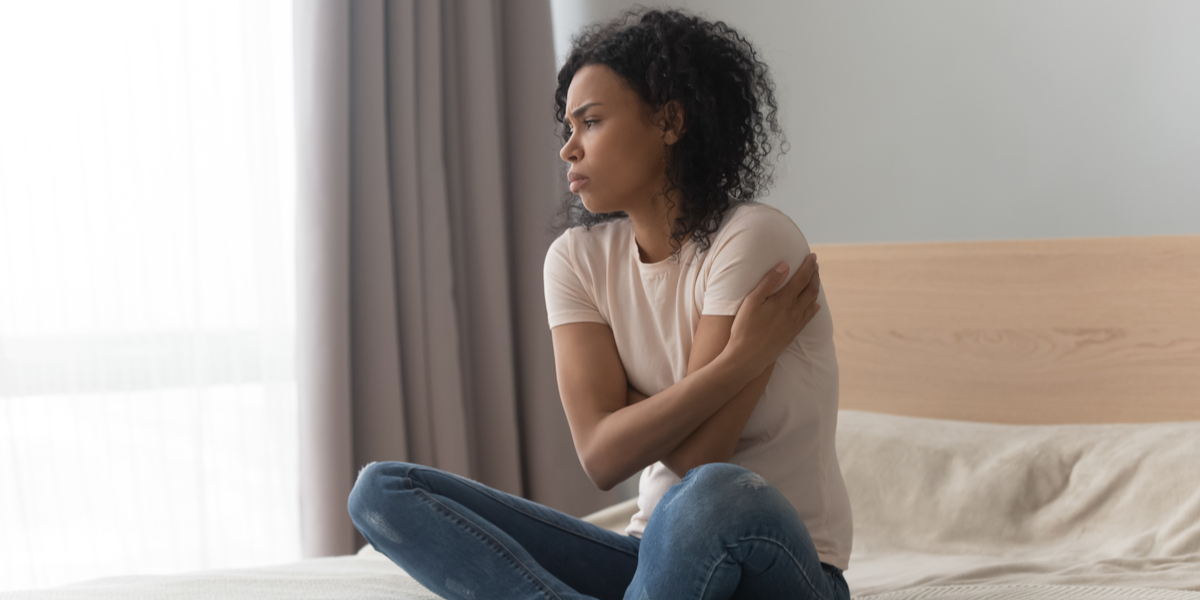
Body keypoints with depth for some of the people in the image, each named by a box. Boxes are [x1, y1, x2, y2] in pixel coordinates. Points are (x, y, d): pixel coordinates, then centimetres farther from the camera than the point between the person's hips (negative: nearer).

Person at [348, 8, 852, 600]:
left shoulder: (756, 239, -13)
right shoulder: (579, 258, 3)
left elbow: (696, 458, -18)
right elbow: (602, 458, -10)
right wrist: (740, 358, -17)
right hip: (659, 552, 6)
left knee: (718, 493, -42)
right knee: (381, 491, -10)